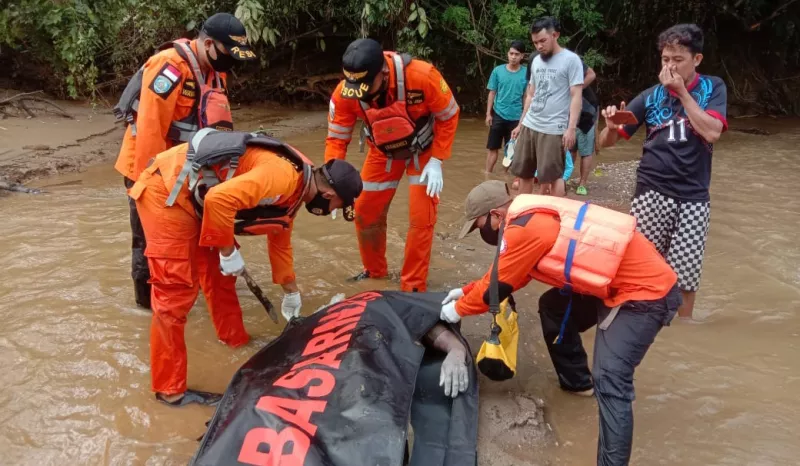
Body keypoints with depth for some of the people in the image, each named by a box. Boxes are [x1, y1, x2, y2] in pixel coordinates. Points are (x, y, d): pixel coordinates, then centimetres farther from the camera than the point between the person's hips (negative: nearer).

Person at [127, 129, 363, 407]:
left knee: (217, 272, 18)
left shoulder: (294, 188, 10)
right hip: (167, 191, -10)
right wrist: (228, 252, -18)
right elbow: (219, 199, -32)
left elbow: (280, 242, 25)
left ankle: (236, 341, 37)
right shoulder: (282, 176, -22)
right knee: (176, 291, -8)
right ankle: (170, 389, 2)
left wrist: (291, 293, 33)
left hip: (192, 195, 10)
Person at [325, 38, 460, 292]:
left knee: (421, 218, -7)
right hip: (383, 152, 3)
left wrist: (436, 162, -21)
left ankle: (413, 287, 8)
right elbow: (336, 139, -16)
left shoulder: (422, 76, -36)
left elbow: (449, 116, -19)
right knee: (365, 213, 6)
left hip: (423, 150, -3)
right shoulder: (344, 94, -28)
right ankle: (375, 271, 31)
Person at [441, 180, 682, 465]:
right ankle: (576, 380, 36)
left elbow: (498, 286, -9)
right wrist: (466, 291, 23)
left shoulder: (525, 228, -20)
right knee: (553, 308, 21)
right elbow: (505, 272, 23)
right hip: (627, 282, 10)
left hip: (647, 293, -10)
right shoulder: (534, 218, 10)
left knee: (609, 380, -19)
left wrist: (459, 309, 7)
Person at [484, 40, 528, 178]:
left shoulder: (526, 73, -4)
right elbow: (492, 93, 3)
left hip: (516, 117, 0)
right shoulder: (498, 71, -2)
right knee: (493, 148, 4)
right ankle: (487, 177, 12)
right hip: (498, 115, 0)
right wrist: (488, 114, 0)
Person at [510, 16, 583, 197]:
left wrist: (571, 128, -18)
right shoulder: (536, 61, 14)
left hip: (553, 129, -7)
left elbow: (576, 96, -10)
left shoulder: (571, 60, -6)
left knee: (553, 176, -1)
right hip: (529, 126, 7)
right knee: (523, 173, 10)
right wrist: (520, 124, 18)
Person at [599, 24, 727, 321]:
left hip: (693, 197, 0)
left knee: (686, 274, 3)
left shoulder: (713, 89, 2)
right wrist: (611, 127, -22)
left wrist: (682, 91, -14)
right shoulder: (650, 97, 2)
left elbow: (712, 132, -16)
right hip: (651, 193, 0)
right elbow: (607, 142, 1)